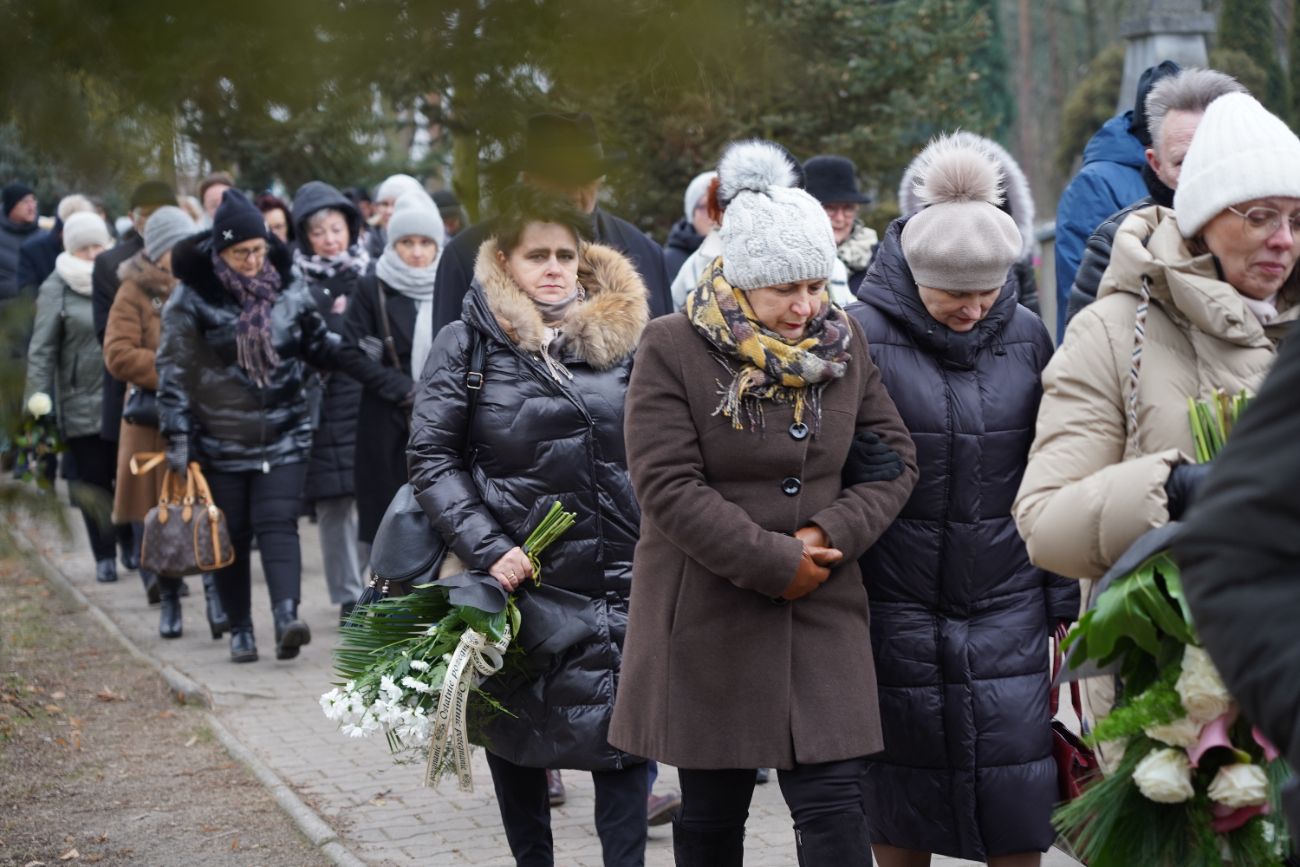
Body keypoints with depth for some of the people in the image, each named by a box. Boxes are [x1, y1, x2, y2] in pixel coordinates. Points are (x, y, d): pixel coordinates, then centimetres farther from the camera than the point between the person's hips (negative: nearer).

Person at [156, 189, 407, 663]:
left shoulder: (288, 286, 2)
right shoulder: (192, 298, -7)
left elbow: (316, 341, 15)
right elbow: (173, 369, -6)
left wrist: (358, 357, -4)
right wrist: (177, 434, -13)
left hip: (284, 434, 1)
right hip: (221, 441, -1)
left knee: (277, 523, -13)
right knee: (231, 535, 6)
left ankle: (286, 616, -26)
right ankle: (240, 629, 18)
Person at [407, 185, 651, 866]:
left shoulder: (628, 335, 6)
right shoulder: (468, 343, 0)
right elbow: (431, 456, -3)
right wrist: (488, 550, -13)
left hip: (619, 579, 1)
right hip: (518, 578, 0)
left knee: (620, 740, -4)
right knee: (516, 735, 10)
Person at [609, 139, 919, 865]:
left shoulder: (845, 343, 5)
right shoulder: (672, 350, -9)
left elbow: (894, 461, 7)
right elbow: (668, 485, -16)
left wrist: (833, 533, -11)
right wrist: (774, 561, -17)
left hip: (822, 614, 3)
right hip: (707, 616, -2)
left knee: (833, 802, -2)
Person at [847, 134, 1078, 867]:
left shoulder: (1025, 336, 3)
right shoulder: (862, 335, -7)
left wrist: (1063, 597, 7)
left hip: (1006, 602, 2)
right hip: (898, 606, -2)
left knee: (1019, 804, 0)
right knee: (900, 805, 7)